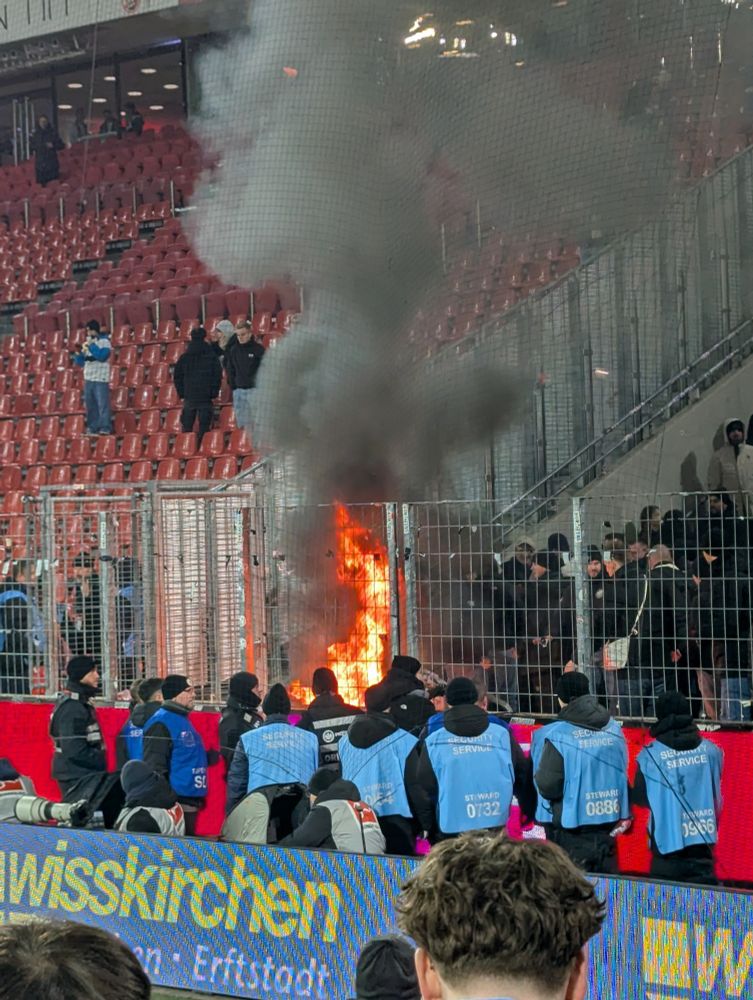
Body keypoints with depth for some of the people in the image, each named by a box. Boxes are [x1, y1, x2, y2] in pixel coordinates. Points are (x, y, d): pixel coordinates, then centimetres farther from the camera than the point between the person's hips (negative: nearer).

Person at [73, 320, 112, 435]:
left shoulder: (104, 341, -1)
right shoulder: (88, 343, 18)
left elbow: (102, 356, -18)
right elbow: (80, 362, 18)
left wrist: (91, 345, -15)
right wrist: (79, 354, -2)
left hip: (100, 379, -7)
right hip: (88, 379, 7)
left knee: (102, 404, -11)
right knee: (90, 406, 6)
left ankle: (105, 428, -13)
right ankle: (93, 428, 10)